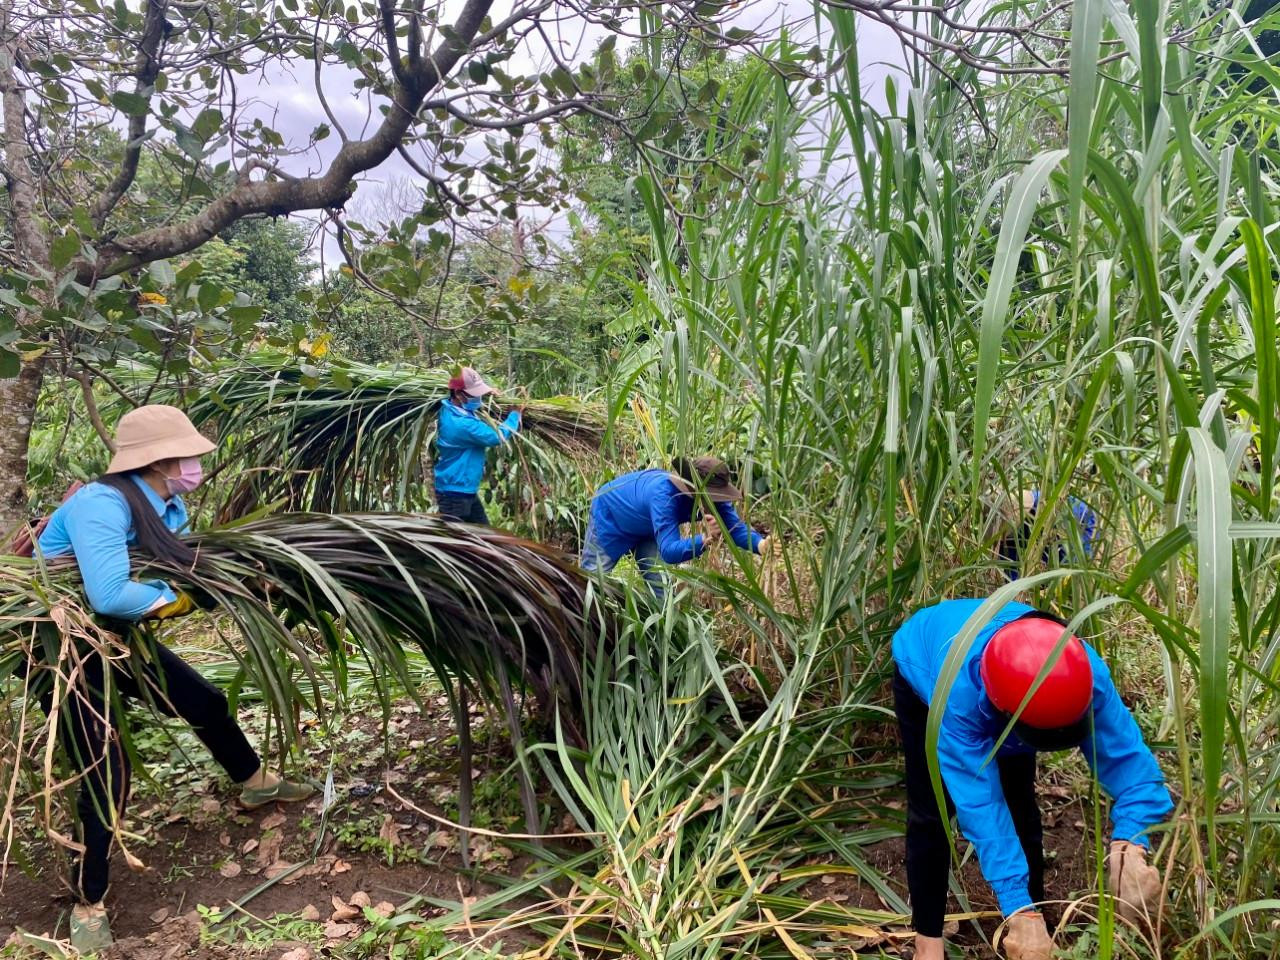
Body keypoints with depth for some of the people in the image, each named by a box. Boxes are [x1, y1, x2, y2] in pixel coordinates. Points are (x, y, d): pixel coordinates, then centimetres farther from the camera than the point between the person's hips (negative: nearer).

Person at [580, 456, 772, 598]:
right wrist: (704, 540, -70)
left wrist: (761, 544, -52)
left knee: (659, 587, -1)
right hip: (610, 515, -6)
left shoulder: (712, 497, -28)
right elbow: (669, 551, -53)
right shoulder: (664, 495, -47)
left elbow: (736, 527, -31)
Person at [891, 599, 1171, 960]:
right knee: (932, 811, -5)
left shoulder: (1087, 676, -39)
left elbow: (1128, 760, -38)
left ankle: (1035, 926, 18)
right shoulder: (959, 690, -49)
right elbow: (978, 801, -48)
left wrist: (1131, 847, -57)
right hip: (923, 667, -3)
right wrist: (1019, 910, -52)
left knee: (1020, 805, 0)